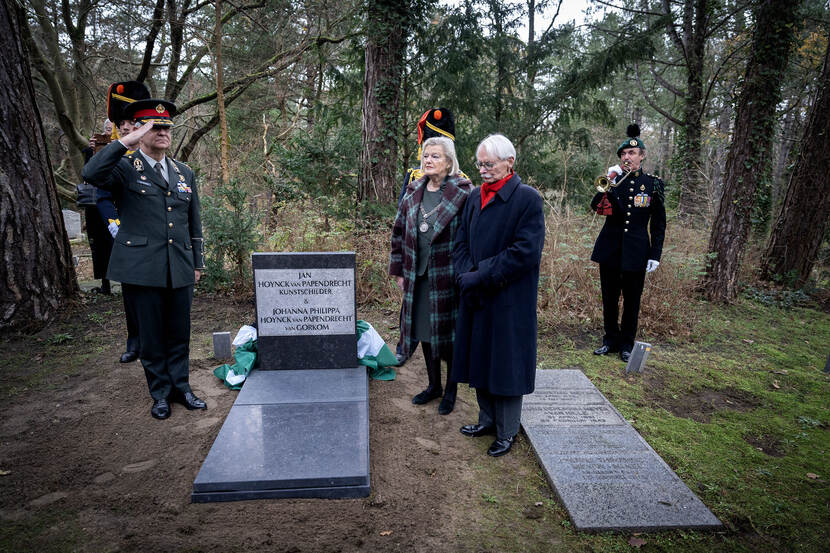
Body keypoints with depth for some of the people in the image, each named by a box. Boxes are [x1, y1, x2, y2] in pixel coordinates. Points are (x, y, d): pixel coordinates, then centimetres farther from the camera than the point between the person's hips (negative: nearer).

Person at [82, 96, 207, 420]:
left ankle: (180, 386, 25)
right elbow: (92, 174, -23)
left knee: (179, 332, 11)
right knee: (151, 335, 6)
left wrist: (197, 263, 15)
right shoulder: (124, 168, 1)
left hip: (180, 269, 4)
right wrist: (126, 142, -20)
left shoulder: (184, 173, 15)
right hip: (142, 269, -4)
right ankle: (160, 393, 21)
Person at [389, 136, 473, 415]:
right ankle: (433, 384, 33)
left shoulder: (463, 194, -8)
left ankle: (451, 389, 25)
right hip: (418, 277, 5)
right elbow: (399, 233, 12)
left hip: (447, 276, -5)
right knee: (423, 329, 14)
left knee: (448, 332, 5)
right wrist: (398, 271, 10)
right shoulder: (413, 195, 7)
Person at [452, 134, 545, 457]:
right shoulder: (475, 198, 9)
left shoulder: (527, 199, -11)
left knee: (505, 364, 4)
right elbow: (461, 242, 10)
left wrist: (481, 276, -19)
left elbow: (526, 251, -19)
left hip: (509, 300, -6)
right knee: (480, 358, 15)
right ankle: (487, 420, 33)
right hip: (476, 297, 6)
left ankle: (507, 432, 21)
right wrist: (466, 274, -9)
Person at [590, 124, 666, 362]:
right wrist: (608, 182, -19)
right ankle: (610, 340, 24)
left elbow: (659, 223, 3)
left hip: (636, 252, -1)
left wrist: (655, 254, -2)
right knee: (609, 298, 9)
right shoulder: (614, 180, 4)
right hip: (609, 249, 1)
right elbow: (595, 206, -10)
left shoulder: (653, 184, 2)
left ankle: (626, 344, 21)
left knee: (632, 300, 7)